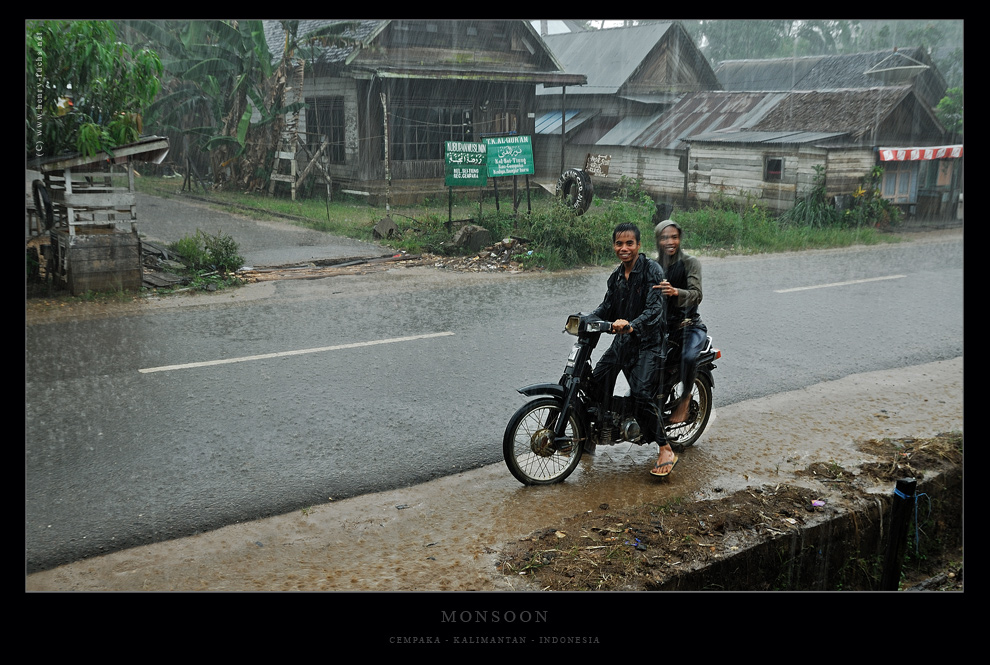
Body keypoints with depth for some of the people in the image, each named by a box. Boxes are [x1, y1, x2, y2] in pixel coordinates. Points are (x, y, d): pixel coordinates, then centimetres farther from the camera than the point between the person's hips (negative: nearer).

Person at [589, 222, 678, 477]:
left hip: (648, 341, -7)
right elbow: (607, 307, 17)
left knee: (641, 394, -20)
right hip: (622, 340, 7)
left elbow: (655, 309, -22)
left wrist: (631, 325, -39)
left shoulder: (652, 270, -11)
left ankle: (666, 450, -10)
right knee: (596, 383, -3)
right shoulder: (617, 275, 13)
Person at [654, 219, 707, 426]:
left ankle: (685, 398, -8)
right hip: (661, 324, 4)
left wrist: (675, 292, -40)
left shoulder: (690, 262, -4)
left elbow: (696, 295, -19)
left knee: (689, 356, -33)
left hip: (689, 325, -4)